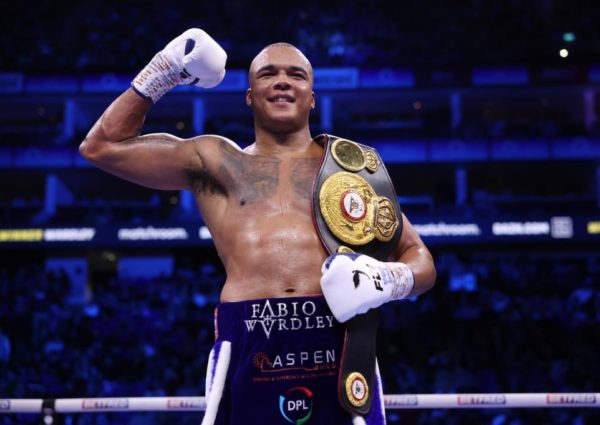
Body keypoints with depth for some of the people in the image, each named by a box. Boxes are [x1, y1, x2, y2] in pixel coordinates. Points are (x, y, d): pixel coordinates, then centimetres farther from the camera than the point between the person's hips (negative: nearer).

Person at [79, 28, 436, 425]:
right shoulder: (215, 160, 19)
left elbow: (420, 258, 18)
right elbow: (102, 147, 21)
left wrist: (394, 279, -5)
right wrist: (162, 75, 19)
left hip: (338, 343, 1)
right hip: (248, 347, 0)